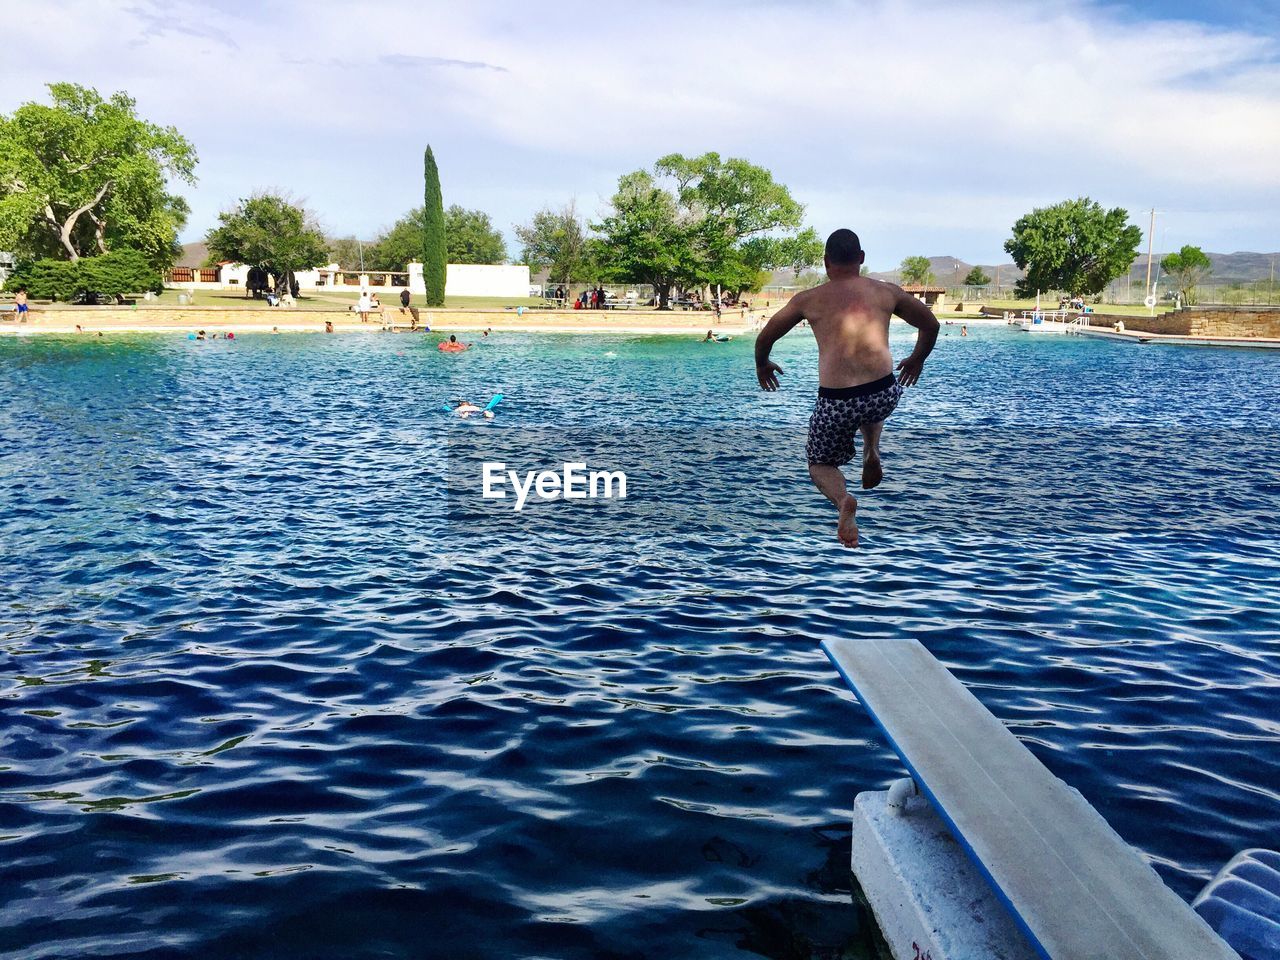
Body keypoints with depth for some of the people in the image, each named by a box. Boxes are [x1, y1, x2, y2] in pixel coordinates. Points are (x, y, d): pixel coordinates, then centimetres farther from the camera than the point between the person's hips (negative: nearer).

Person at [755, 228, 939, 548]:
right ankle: (872, 453, 13)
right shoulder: (887, 292, 9)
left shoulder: (807, 300, 5)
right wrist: (917, 360, 39)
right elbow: (931, 325, 21)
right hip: (884, 396, 2)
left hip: (835, 403, -2)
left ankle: (843, 500, -10)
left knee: (820, 465, 22)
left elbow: (764, 338, 14)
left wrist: (762, 365, 35)